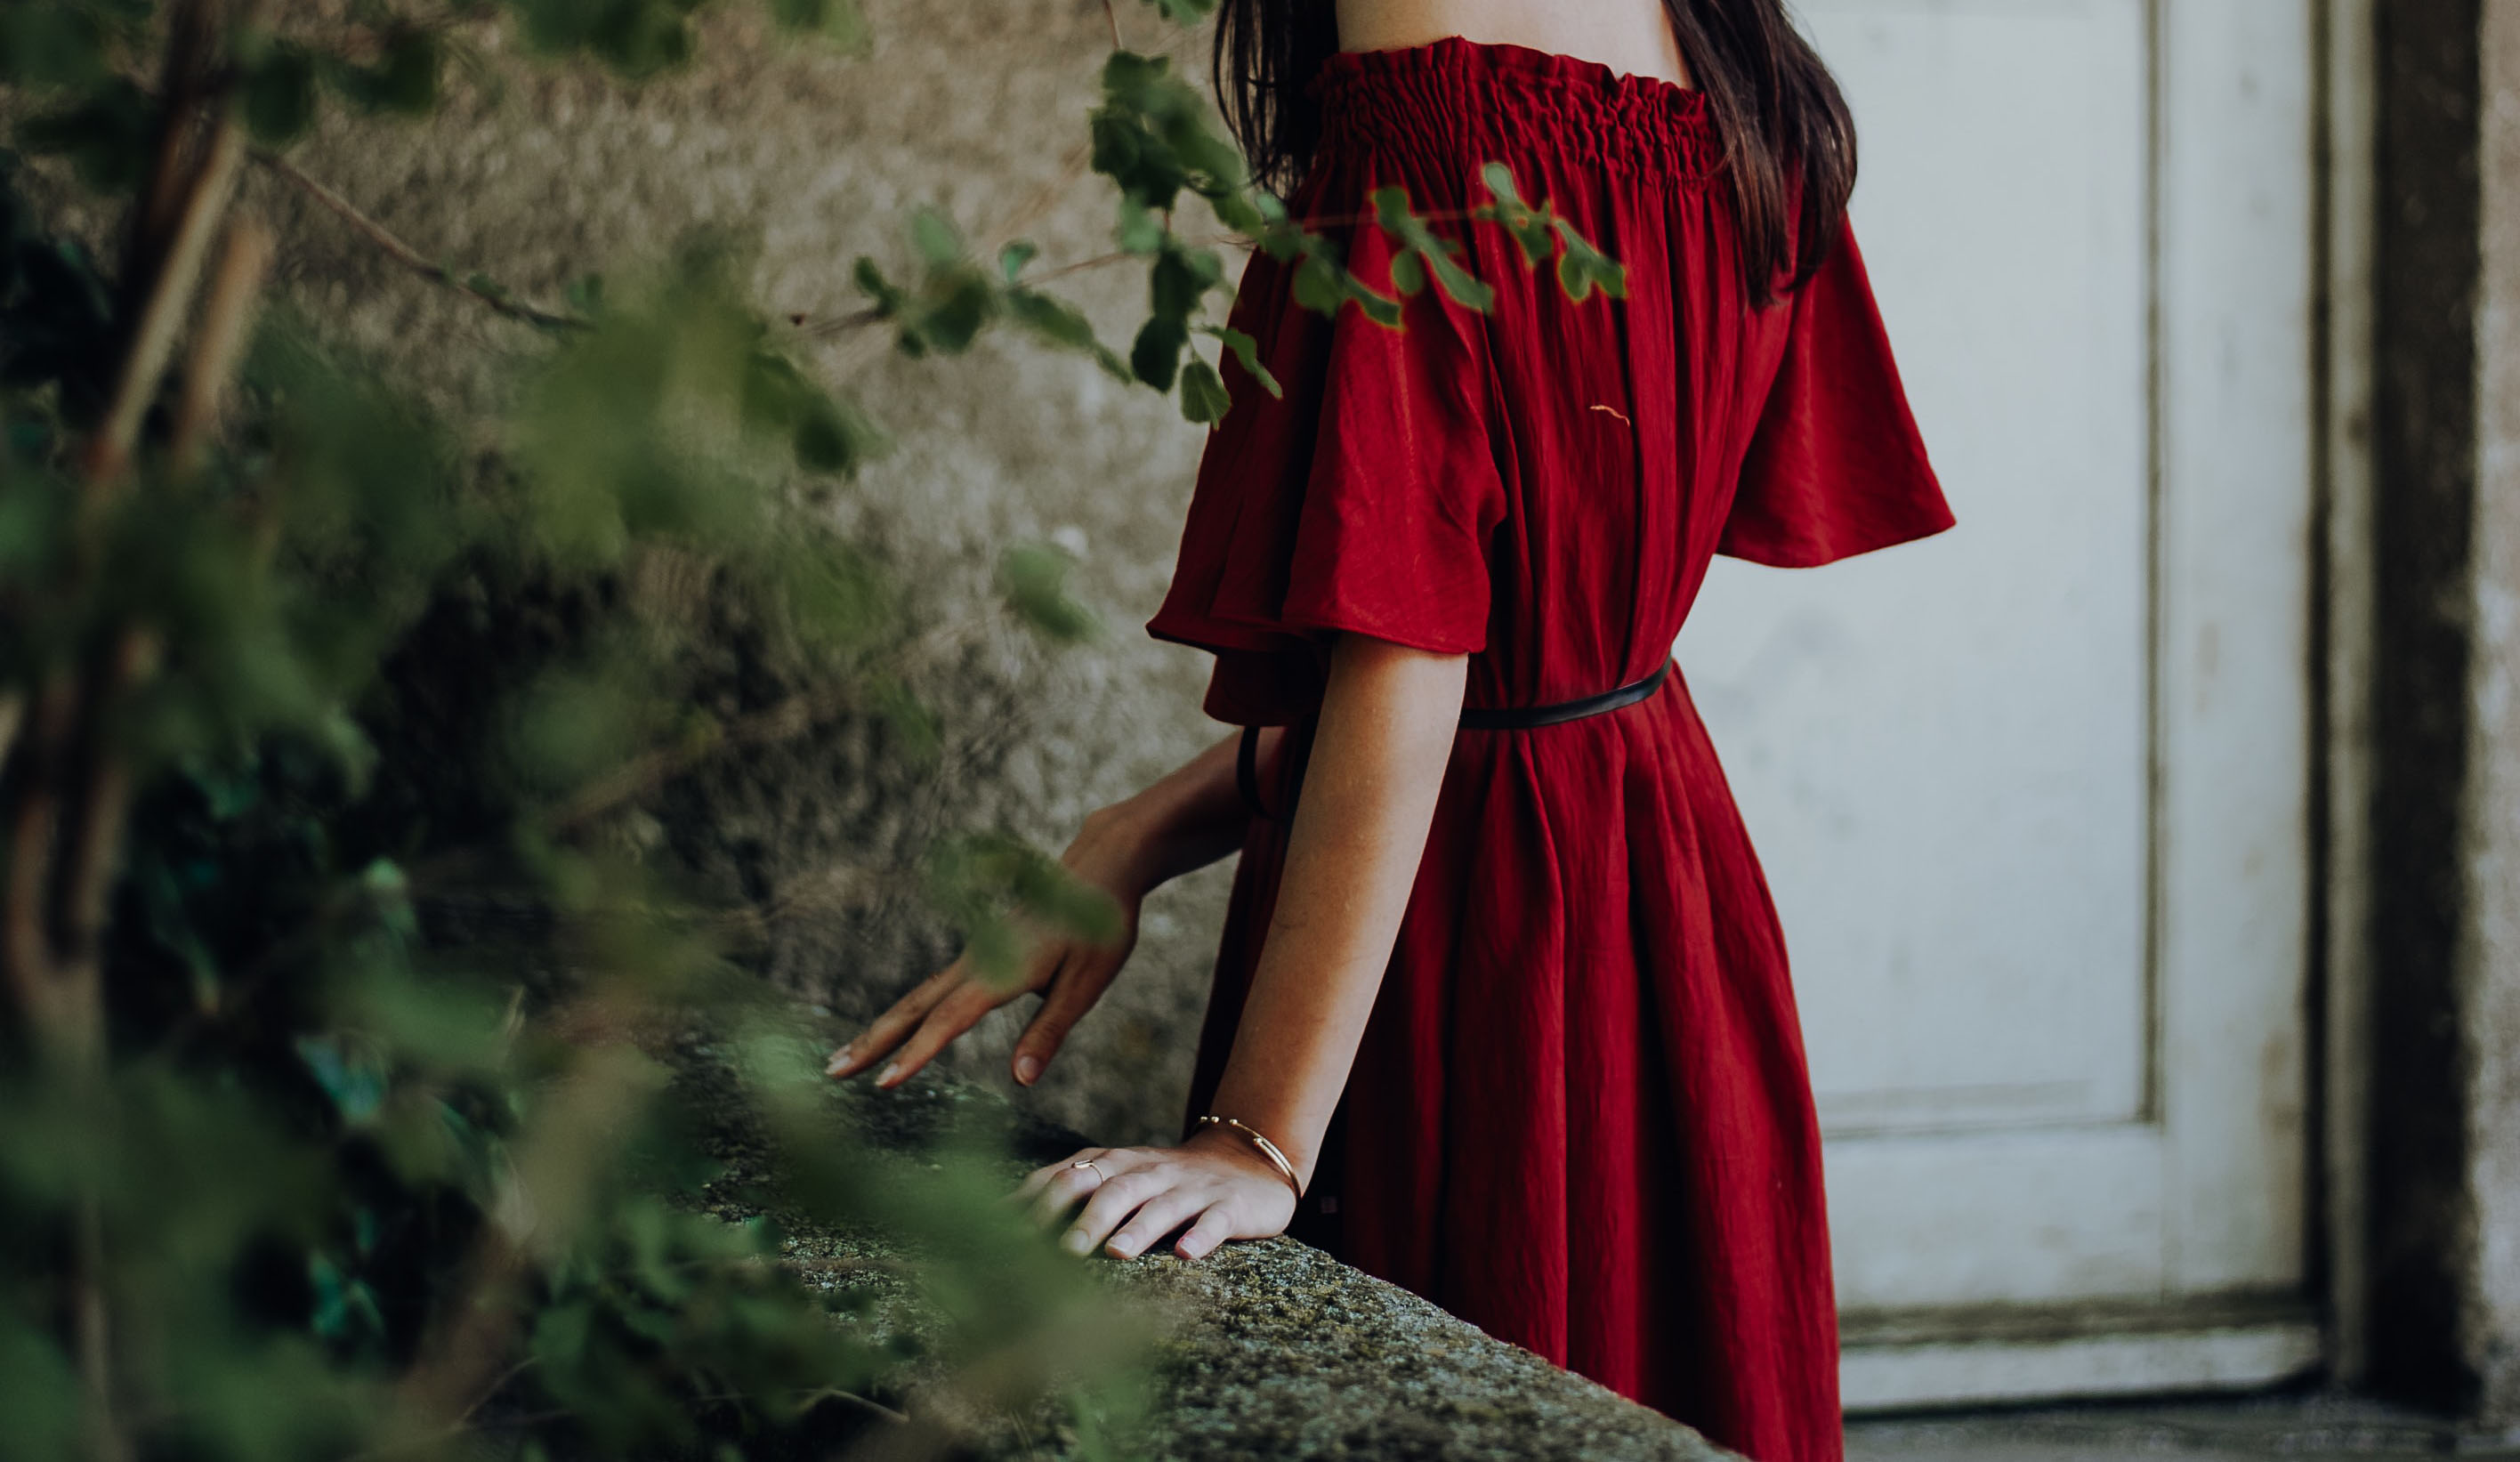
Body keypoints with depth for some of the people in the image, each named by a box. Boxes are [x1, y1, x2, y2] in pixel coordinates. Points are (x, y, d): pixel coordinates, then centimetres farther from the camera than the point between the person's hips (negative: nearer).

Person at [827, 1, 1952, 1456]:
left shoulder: (1414, 122, -22)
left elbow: (1407, 667, -23)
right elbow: (1559, 618, 7)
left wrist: (1266, 1138, -20)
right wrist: (1143, 839, 7)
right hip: (1678, 884, 8)